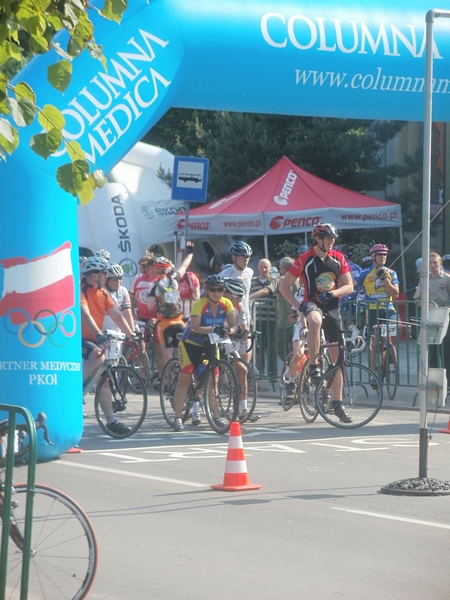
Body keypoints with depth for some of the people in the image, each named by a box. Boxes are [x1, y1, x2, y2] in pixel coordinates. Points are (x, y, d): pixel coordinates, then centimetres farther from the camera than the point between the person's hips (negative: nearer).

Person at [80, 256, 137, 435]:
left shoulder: (102, 294, 8)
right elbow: (85, 314, -31)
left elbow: (116, 315, 2)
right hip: (79, 339, -8)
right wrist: (99, 335, -44)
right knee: (98, 355, -35)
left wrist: (132, 335, -9)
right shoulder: (81, 291, -16)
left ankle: (111, 420, 7)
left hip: (94, 339, 8)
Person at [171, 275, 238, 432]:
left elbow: (234, 325, -16)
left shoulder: (226, 304, -11)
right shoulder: (199, 304, -24)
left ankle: (216, 416, 6)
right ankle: (177, 418, -5)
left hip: (210, 344, 4)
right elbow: (195, 327, -36)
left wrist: (229, 331, -39)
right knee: (184, 379, -8)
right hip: (190, 344, -4)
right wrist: (214, 329, -49)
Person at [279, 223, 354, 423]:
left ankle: (337, 403, 10)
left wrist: (333, 293, -17)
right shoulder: (305, 260, -7)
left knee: (337, 357, 3)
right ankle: (313, 366, -31)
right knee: (315, 321, -43)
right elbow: (284, 285, -3)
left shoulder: (338, 258, 4)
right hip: (313, 304, -4)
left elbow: (349, 286, 2)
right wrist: (298, 305, -13)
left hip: (332, 308, 4)